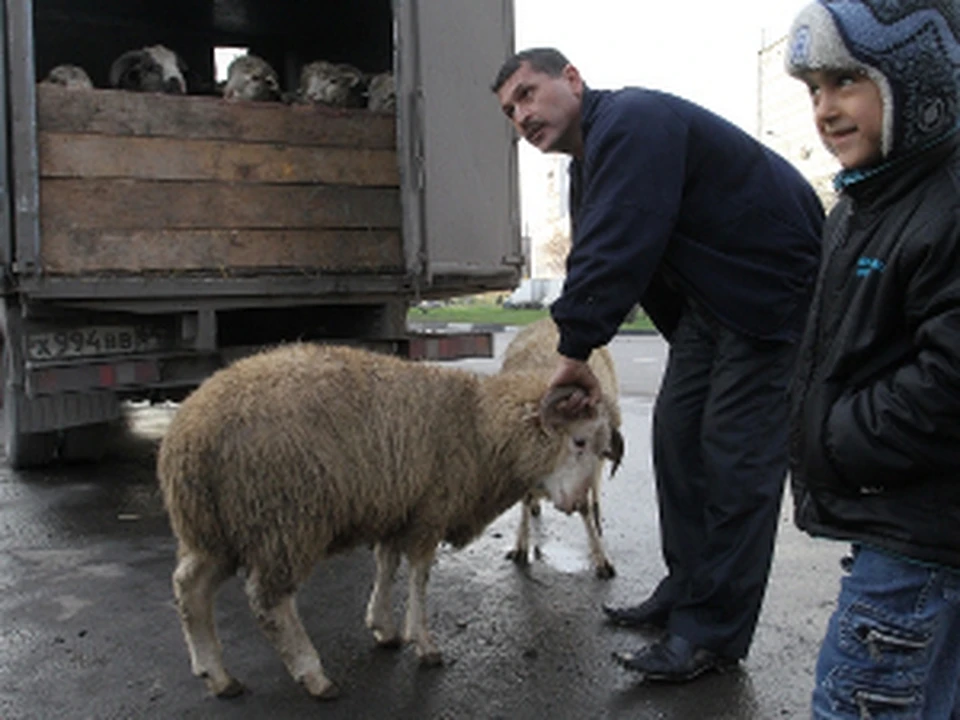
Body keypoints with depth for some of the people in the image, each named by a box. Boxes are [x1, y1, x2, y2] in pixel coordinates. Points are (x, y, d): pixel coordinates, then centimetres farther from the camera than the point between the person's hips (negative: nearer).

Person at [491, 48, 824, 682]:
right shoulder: (593, 161, 11)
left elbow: (614, 250, -30)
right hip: (711, 294, 10)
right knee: (678, 429, 10)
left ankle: (713, 633, 1)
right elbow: (598, 256, 10)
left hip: (776, 288, -10)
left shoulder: (630, 123, -22)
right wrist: (577, 356, 2)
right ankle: (685, 592, 22)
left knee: (736, 460, -8)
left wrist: (576, 351, -23)